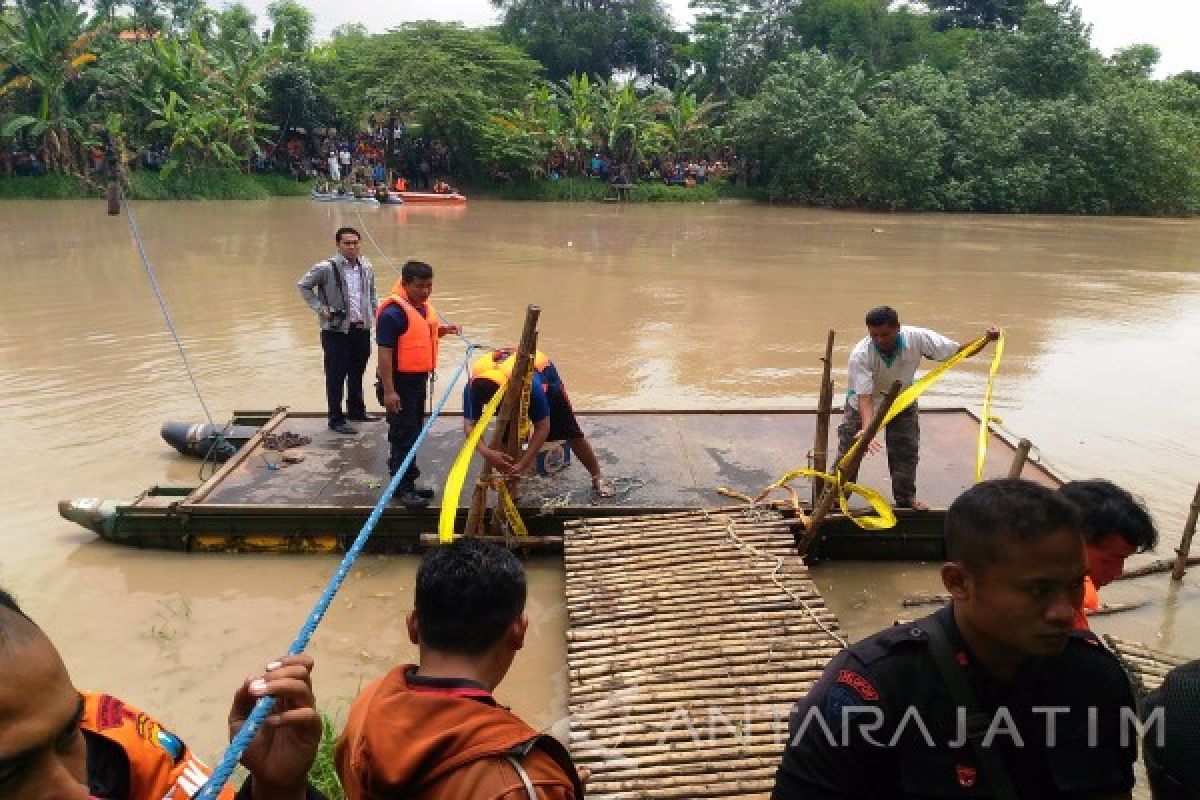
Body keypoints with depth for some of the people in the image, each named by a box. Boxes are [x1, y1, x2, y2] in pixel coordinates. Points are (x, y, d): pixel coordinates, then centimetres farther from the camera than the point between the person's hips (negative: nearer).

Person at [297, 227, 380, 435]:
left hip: (362, 328, 5)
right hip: (337, 330, -5)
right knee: (336, 376, 1)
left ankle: (357, 410, 34)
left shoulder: (366, 267, 7)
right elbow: (304, 286, 0)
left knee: (357, 373, 18)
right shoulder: (326, 268, -9)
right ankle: (336, 419, 9)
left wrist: (377, 310, 9)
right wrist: (320, 308, -8)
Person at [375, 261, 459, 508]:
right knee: (403, 435, -4)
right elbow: (384, 353, -23)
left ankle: (409, 482, 28)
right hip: (399, 383, -9)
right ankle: (402, 488, 4)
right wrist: (389, 391, -26)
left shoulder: (423, 306, 8)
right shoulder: (393, 312, -20)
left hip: (418, 380, 9)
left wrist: (444, 330, 7)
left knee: (414, 433, 16)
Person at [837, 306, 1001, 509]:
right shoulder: (860, 355, -35)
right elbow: (864, 396, -39)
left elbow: (958, 351, -20)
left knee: (906, 450, 1)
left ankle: (905, 497, 20)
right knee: (850, 450, -2)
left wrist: (987, 339, -36)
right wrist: (867, 429, -53)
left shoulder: (916, 338, -29)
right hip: (862, 403, -2)